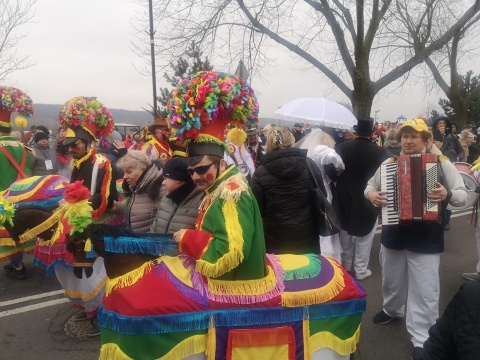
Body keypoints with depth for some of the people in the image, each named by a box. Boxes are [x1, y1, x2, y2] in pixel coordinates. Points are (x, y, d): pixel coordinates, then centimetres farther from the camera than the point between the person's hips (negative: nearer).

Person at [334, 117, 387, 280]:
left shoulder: (342, 147, -11)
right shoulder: (380, 152, -14)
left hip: (345, 198, 2)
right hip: (369, 199, -2)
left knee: (346, 232, 20)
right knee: (364, 237, 10)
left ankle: (347, 263, 34)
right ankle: (361, 270, 19)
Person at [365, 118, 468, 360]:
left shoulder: (441, 163, -6)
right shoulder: (389, 163, 3)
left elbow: (463, 195, -6)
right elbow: (370, 185, 13)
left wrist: (447, 195, -28)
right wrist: (371, 195, -10)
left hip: (426, 238, -4)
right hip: (393, 235, 4)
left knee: (424, 290, 0)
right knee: (392, 279, 22)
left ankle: (422, 340, 13)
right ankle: (392, 309, 49)